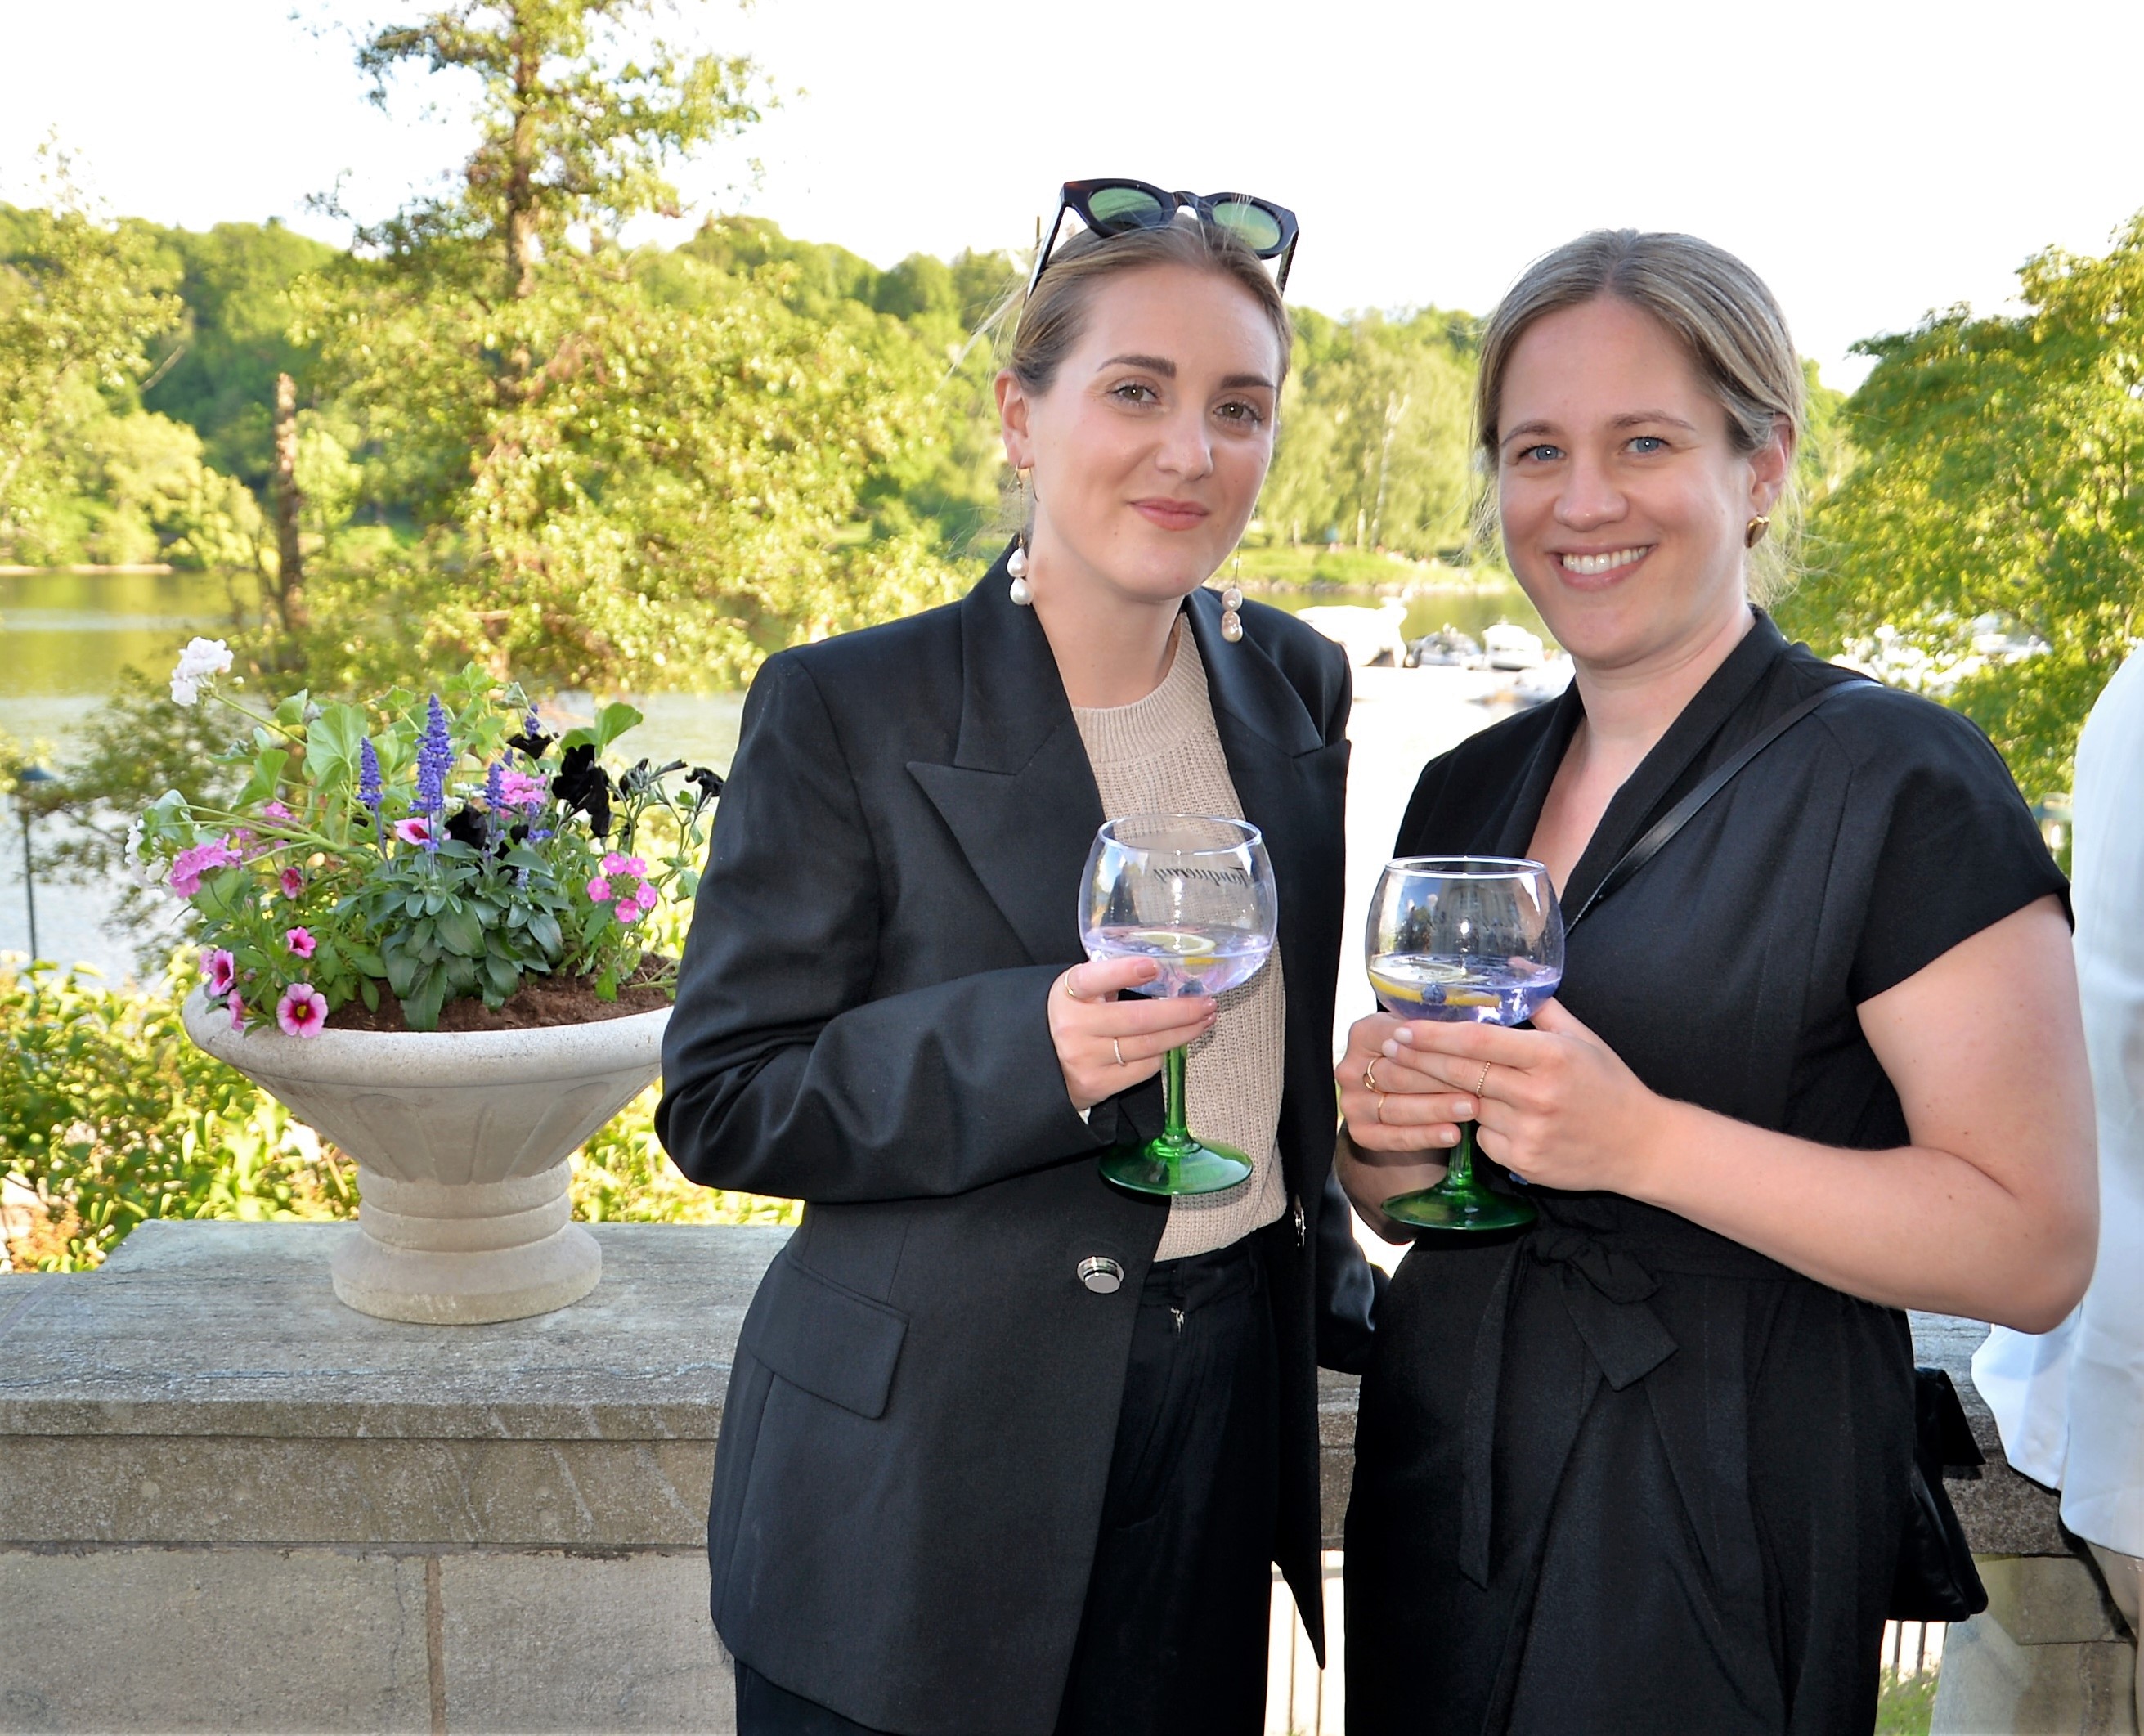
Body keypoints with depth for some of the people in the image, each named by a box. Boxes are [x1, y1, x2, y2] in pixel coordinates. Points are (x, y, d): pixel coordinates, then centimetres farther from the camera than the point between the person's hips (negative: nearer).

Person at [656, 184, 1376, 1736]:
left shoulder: (1294, 687, 4)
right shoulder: (843, 711, -13)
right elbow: (719, 1105, -13)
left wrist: (1333, 1288, 15)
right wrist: (1027, 1049, -26)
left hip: (1225, 1424, 5)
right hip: (923, 1474, -4)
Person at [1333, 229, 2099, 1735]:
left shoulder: (1903, 783, -13)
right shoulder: (1467, 791, 6)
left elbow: (2036, 1247, -16)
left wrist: (1638, 1138, -26)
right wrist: (1384, 1139, -8)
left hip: (1713, 1530, -5)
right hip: (1440, 1492, 6)